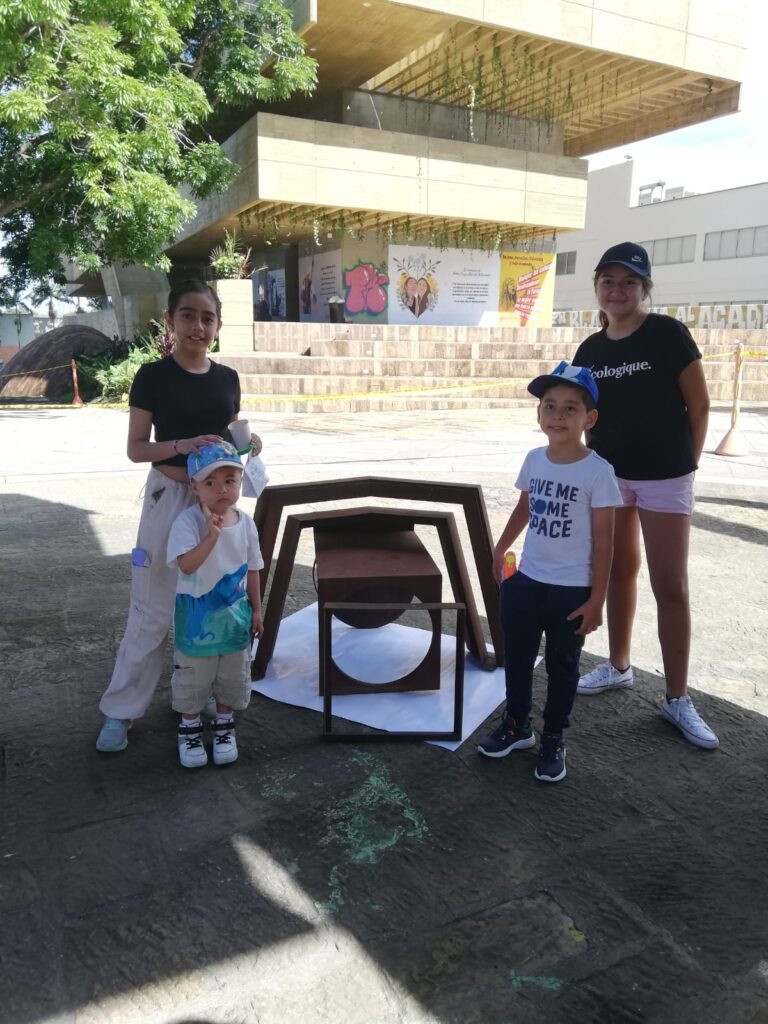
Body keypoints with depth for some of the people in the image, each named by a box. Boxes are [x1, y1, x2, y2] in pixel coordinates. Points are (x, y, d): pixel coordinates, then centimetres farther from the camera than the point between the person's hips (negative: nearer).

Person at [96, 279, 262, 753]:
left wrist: (247, 443, -8)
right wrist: (182, 445, -24)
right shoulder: (153, 376, -8)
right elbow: (136, 448, -8)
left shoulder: (227, 378, 5)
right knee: (153, 608, 2)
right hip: (169, 497, -4)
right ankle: (122, 709, 17)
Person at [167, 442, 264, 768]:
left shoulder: (245, 523, -5)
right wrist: (212, 536, -44)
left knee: (232, 677, 17)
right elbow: (186, 565, -32)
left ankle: (224, 726, 38)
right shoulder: (188, 521, -20)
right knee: (193, 678, 13)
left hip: (235, 616, 4)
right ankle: (190, 729, 35)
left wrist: (256, 609, 7)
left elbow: (252, 569, 4)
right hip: (197, 616, -4)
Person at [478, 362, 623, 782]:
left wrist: (596, 598, -13)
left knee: (562, 666, 12)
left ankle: (553, 739, 30)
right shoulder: (534, 459, -1)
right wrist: (500, 548, 13)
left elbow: (603, 540, -13)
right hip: (525, 579, 5)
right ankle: (516, 723, 37)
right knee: (516, 657, 17)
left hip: (572, 589, -5)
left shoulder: (597, 472, -16)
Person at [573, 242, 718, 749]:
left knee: (671, 588, -1)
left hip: (663, 478, -4)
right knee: (620, 572, 15)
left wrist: (684, 463, -3)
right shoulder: (590, 350, 4)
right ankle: (618, 665, 32)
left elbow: (699, 405, -7)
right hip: (608, 475, 5)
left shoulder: (668, 333, -10)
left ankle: (677, 699, 10)